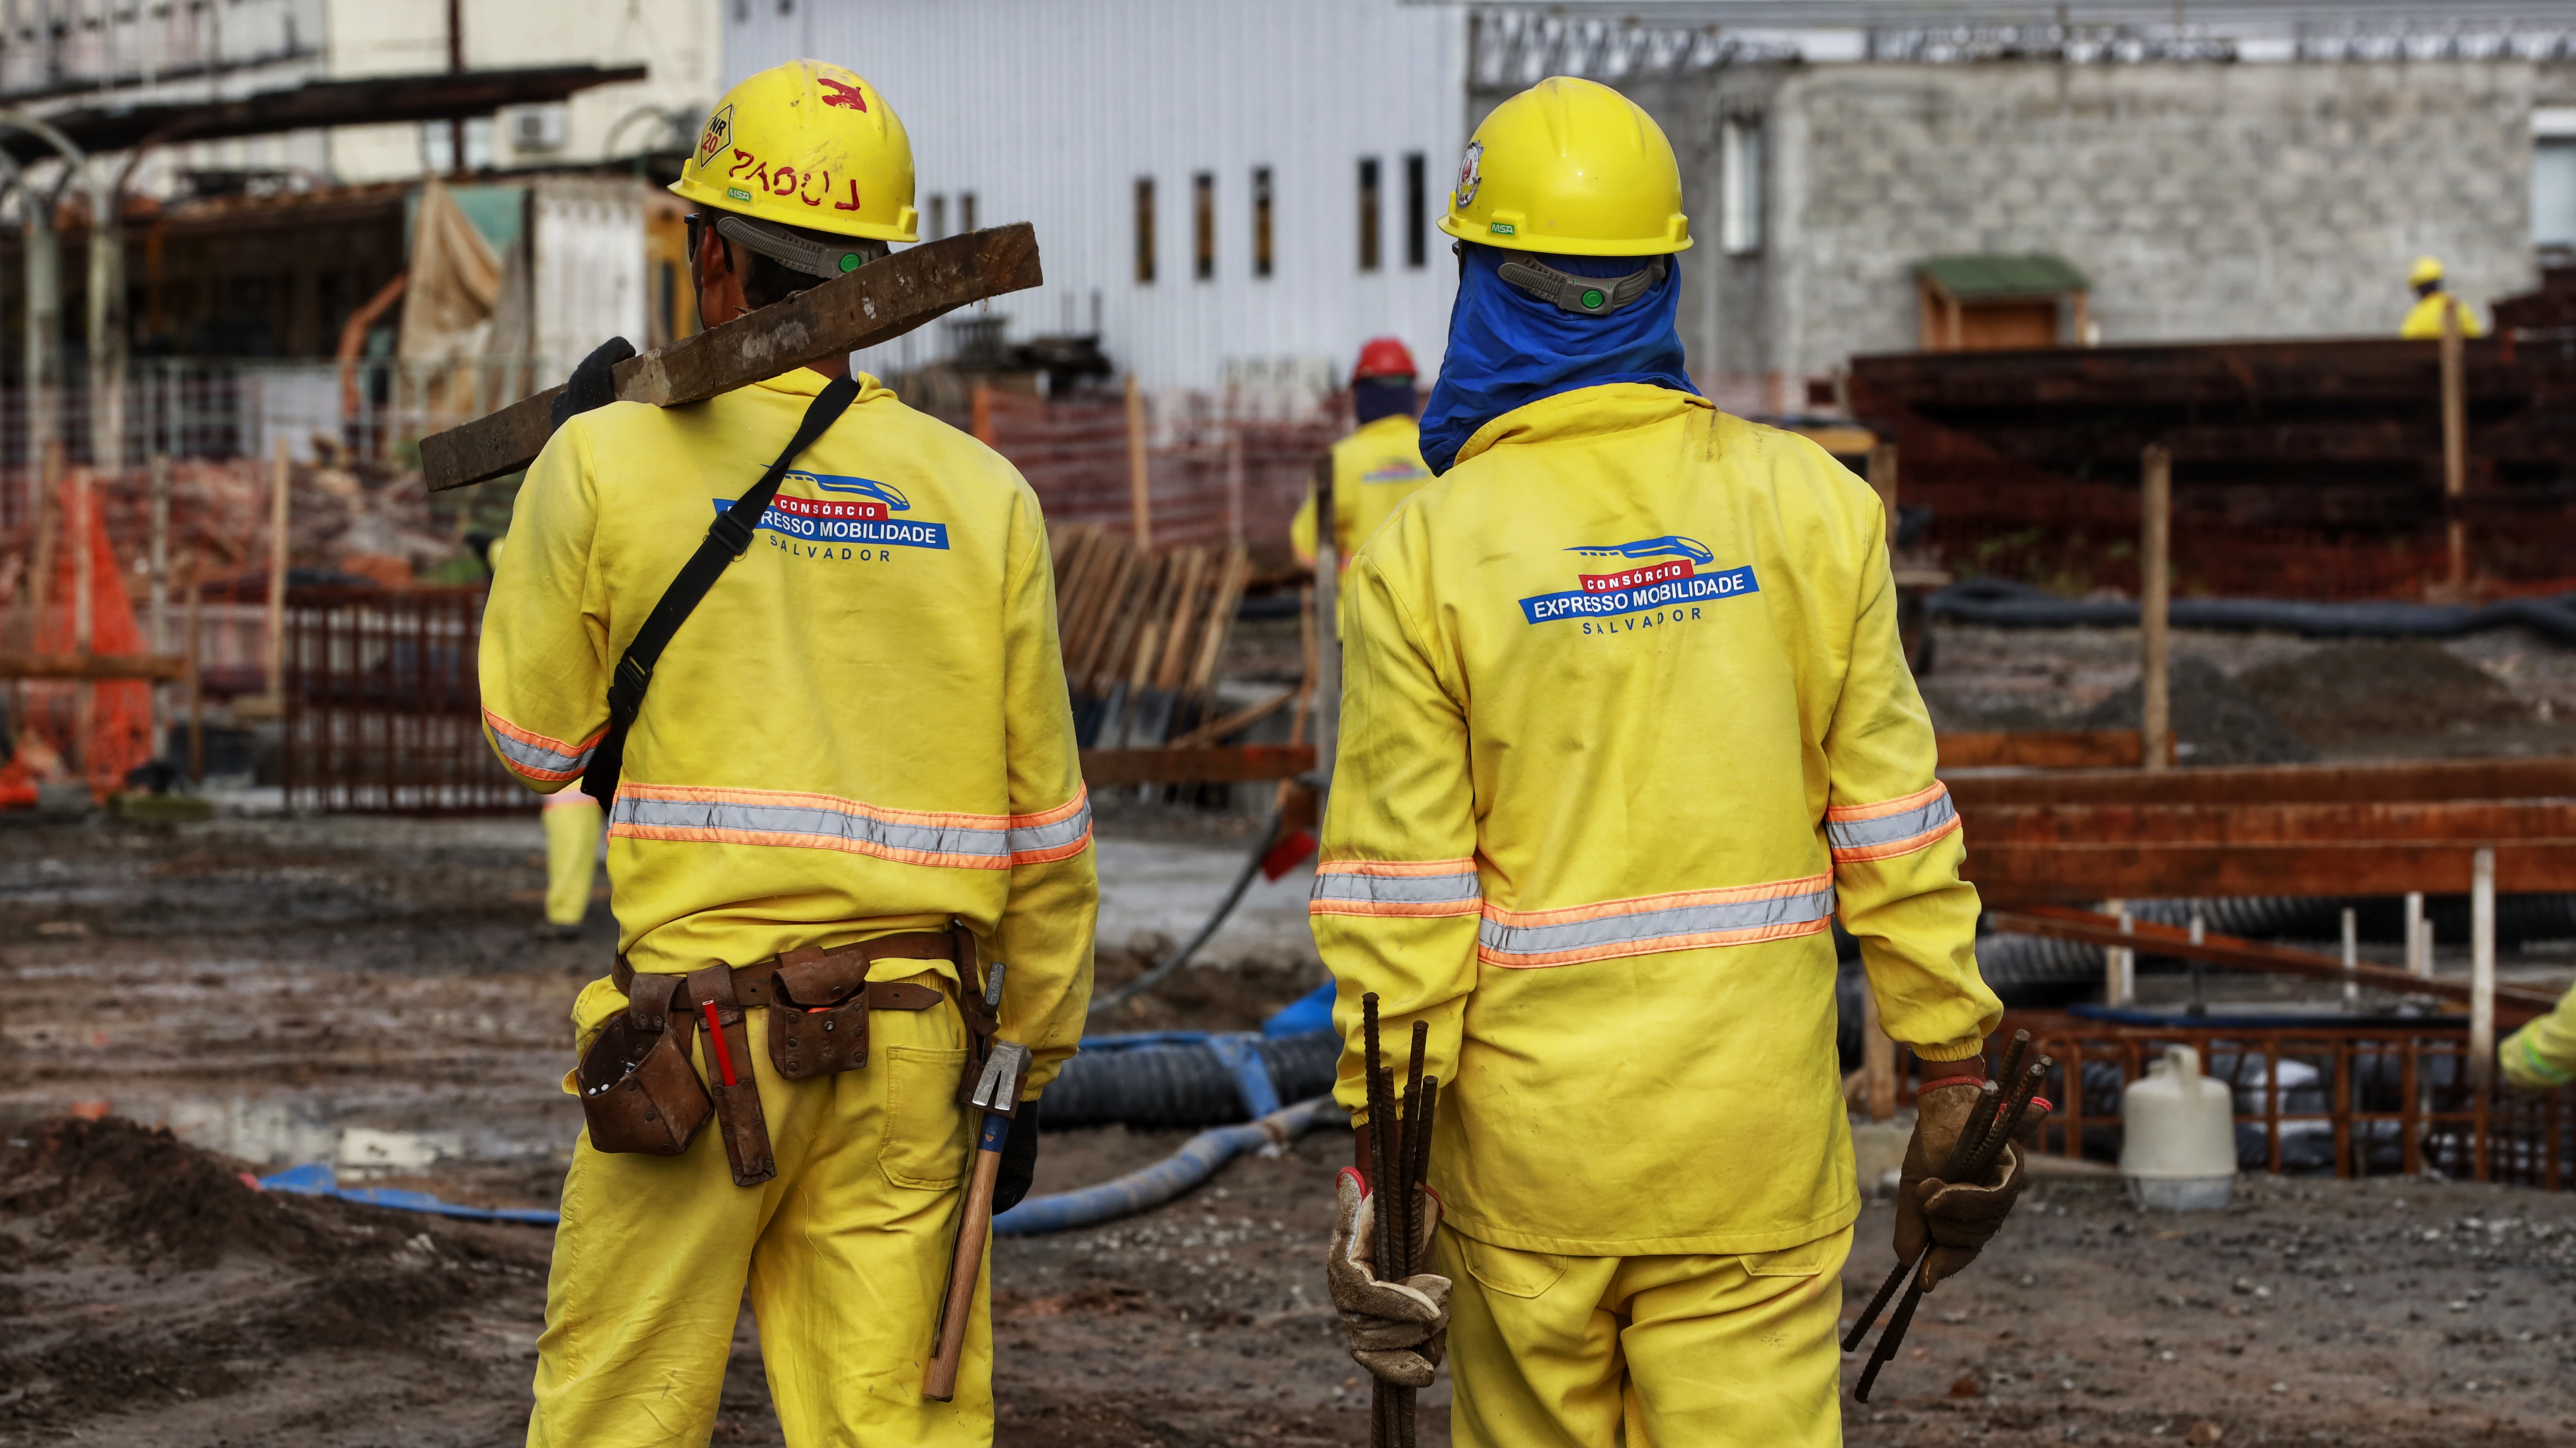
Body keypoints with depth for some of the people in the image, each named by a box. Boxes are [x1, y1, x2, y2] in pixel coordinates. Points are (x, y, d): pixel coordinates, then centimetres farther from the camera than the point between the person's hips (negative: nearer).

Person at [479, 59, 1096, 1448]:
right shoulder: (982, 497, 3)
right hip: (911, 1045, 3)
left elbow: (537, 740, 8)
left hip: (698, 1036, -2)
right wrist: (1031, 1065, 15)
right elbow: (1041, 824, 5)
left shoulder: (615, 464, -5)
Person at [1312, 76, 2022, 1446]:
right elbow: (1892, 828, 0)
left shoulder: (1425, 552, -7)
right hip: (1757, 1129, 1)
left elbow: (1400, 895, -8)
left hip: (1529, 1132, -1)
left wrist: (1380, 1147, -2)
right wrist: (1954, 1076, 8)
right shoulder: (1809, 507, -1)